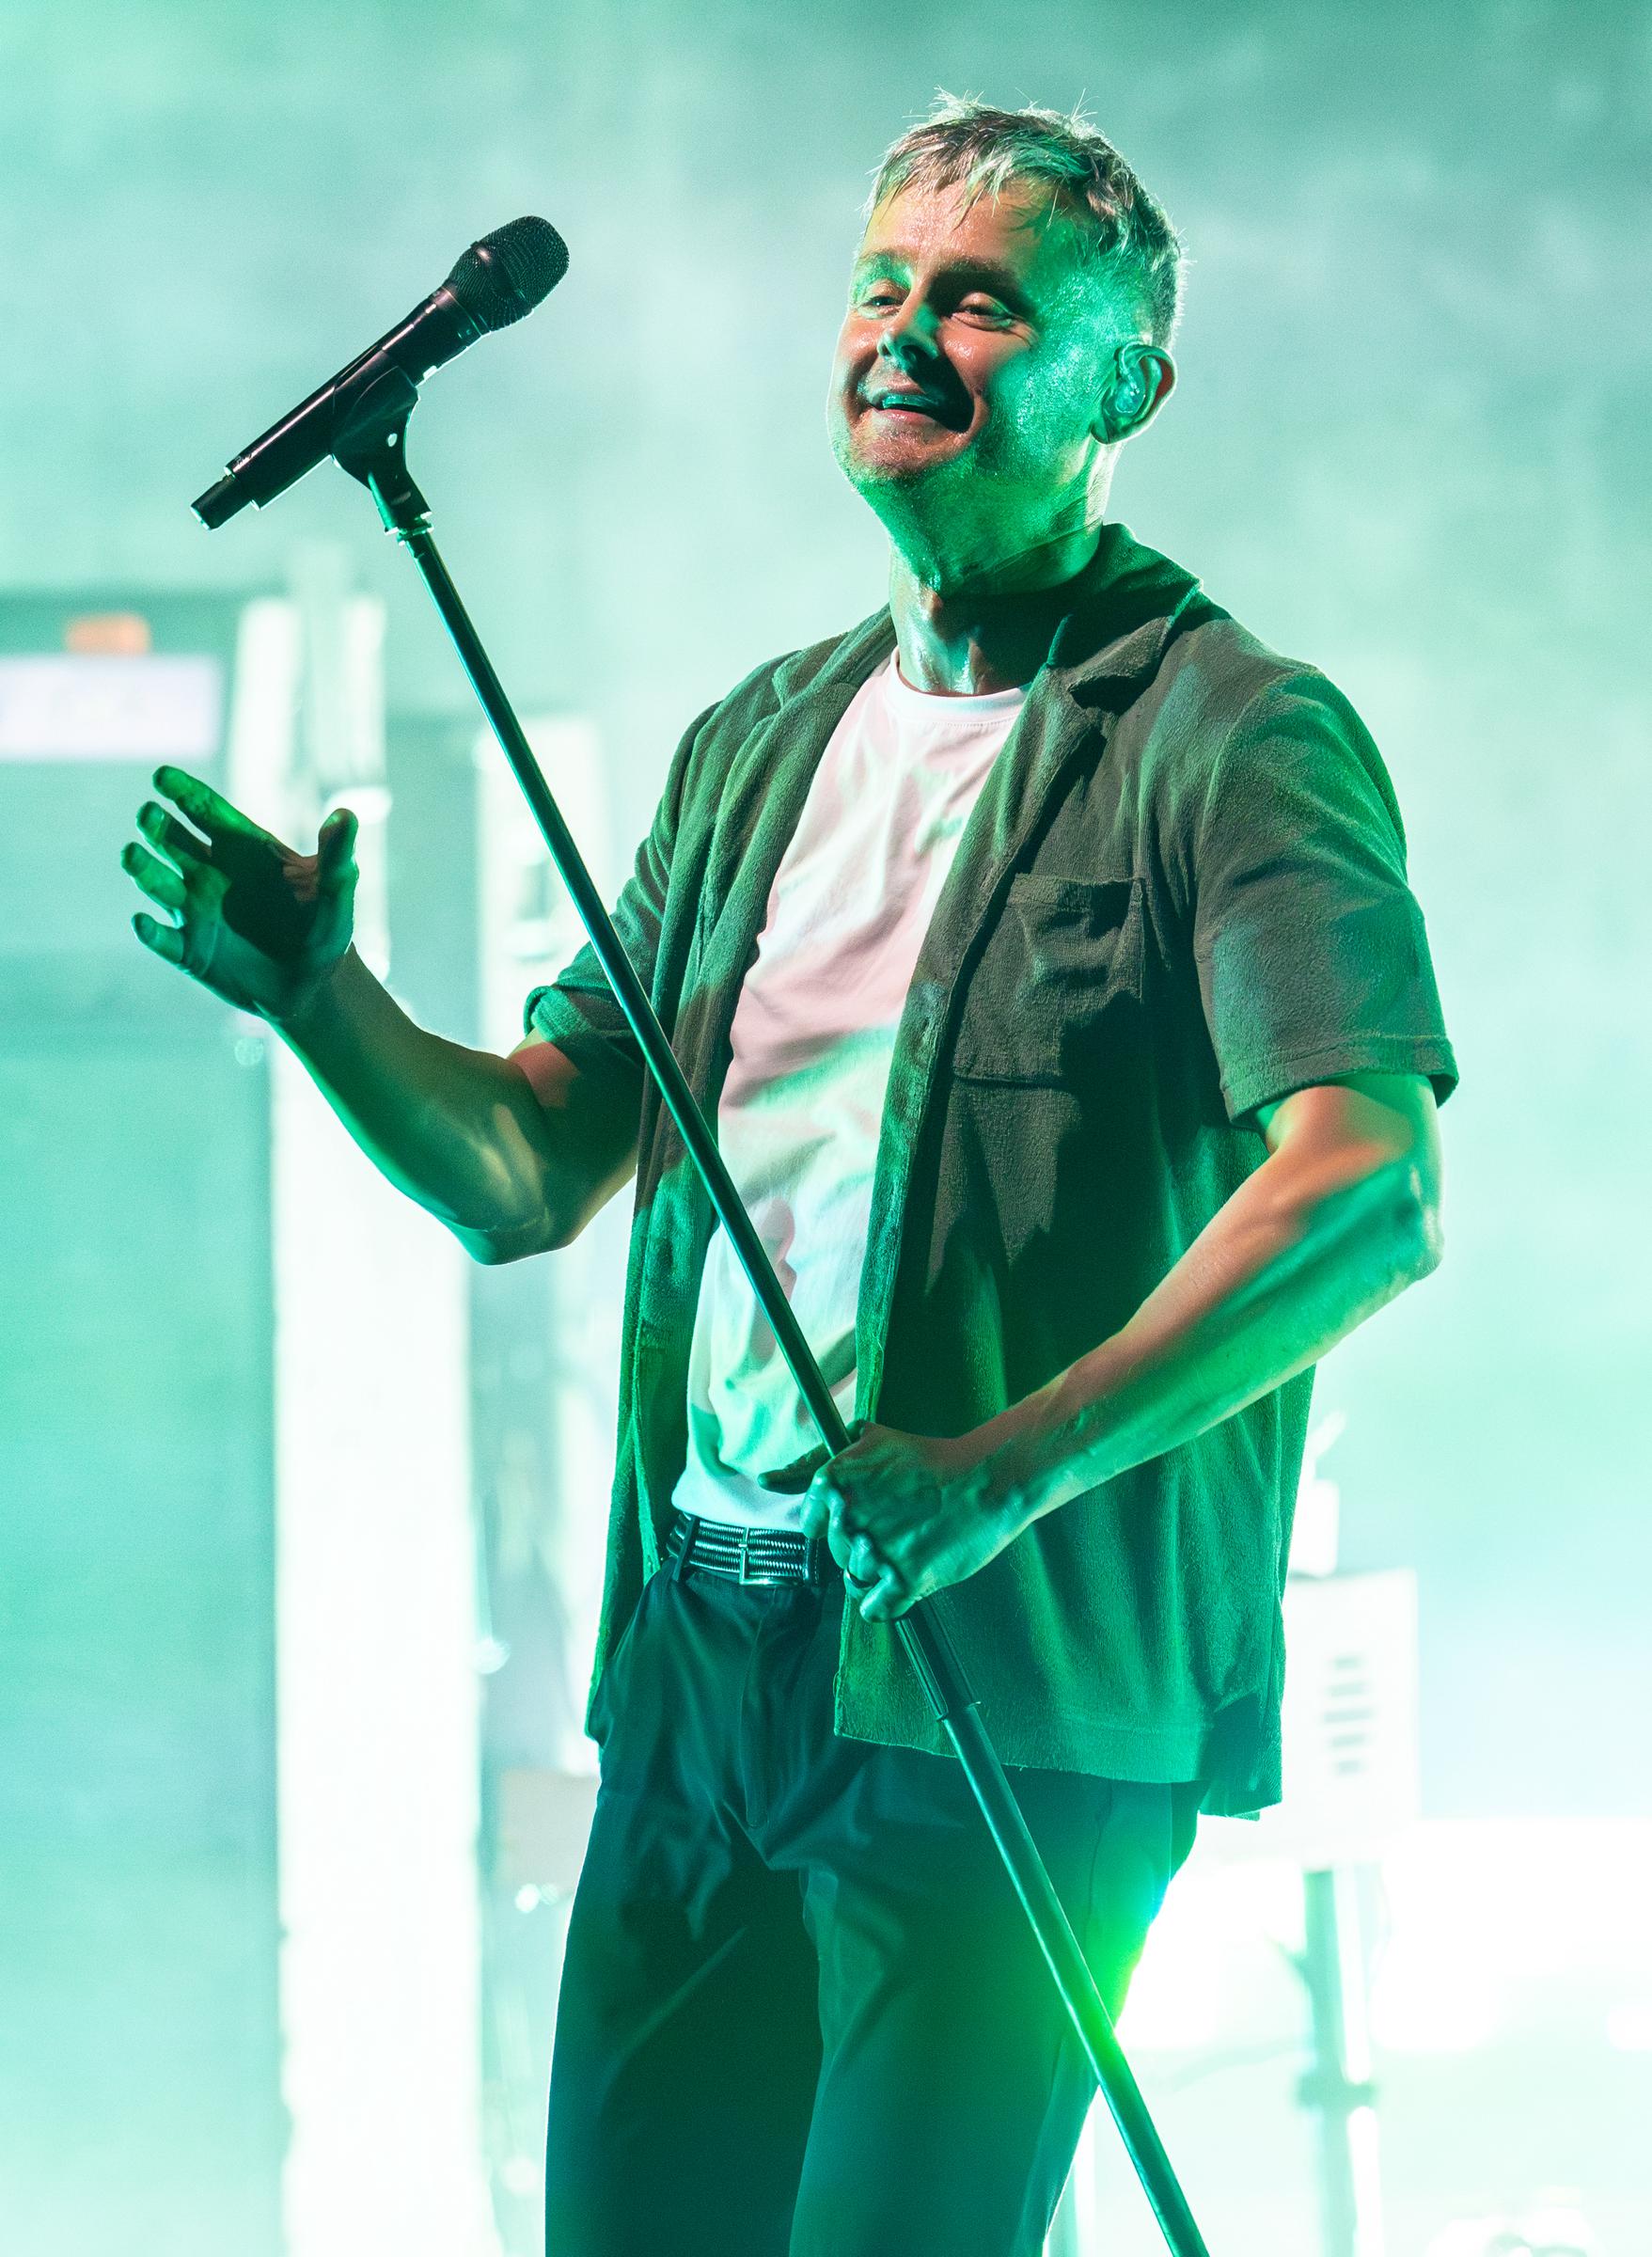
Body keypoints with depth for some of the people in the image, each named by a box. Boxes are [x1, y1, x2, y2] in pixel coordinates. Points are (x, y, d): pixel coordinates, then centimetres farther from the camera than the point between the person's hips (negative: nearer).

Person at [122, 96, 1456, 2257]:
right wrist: (317, 992, -4)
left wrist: (1004, 1469, -29)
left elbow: (1367, 1193, -20)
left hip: (1019, 1692, -7)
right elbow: (521, 1173, 16)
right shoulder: (759, 746, 17)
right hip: (707, 1654, 7)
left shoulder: (1235, 736, -6)